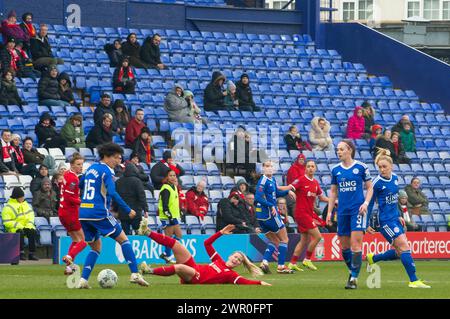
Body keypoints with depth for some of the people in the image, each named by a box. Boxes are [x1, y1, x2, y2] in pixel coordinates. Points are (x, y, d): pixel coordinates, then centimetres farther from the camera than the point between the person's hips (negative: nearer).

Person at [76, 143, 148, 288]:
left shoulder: (91, 168, 15)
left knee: (96, 247, 17)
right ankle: (135, 274, -5)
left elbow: (80, 185, 29)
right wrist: (128, 210, -16)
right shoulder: (106, 171, -8)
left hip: (83, 213, 7)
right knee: (123, 239, 4)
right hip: (99, 213, -7)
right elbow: (112, 193, -19)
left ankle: (83, 280, 0)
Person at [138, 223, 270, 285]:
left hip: (194, 279, -7)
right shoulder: (219, 261, 17)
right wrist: (221, 233, 14)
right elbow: (207, 244, 20)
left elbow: (245, 282, -17)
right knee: (175, 243, -4)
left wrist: (260, 283, -28)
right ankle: (148, 233, -9)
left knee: (179, 267, -40)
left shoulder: (231, 274, 0)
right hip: (193, 267, 7)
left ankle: (150, 271, -35)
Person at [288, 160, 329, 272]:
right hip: (302, 212, -8)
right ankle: (307, 260, 2)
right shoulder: (301, 180, -10)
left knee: (304, 240, 10)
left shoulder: (315, 183, 11)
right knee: (317, 236, -11)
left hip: (310, 213, 8)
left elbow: (321, 197, 21)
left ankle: (292, 263, 15)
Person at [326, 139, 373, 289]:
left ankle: (354, 278, -11)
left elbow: (370, 188, 4)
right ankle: (352, 270, 28)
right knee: (344, 245, 8)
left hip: (357, 210, -5)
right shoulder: (335, 170, 8)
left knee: (356, 243, -12)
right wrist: (329, 212, 11)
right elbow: (333, 191, 15)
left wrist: (366, 203, -12)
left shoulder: (361, 167, -3)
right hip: (342, 212, 5)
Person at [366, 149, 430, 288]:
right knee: (404, 247, -13)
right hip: (385, 220, -8)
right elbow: (370, 203, -8)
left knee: (400, 252, 10)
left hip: (395, 218, 8)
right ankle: (413, 281, -10)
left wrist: (399, 216, 17)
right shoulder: (377, 182, -14)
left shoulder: (395, 178, 6)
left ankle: (372, 258, 29)